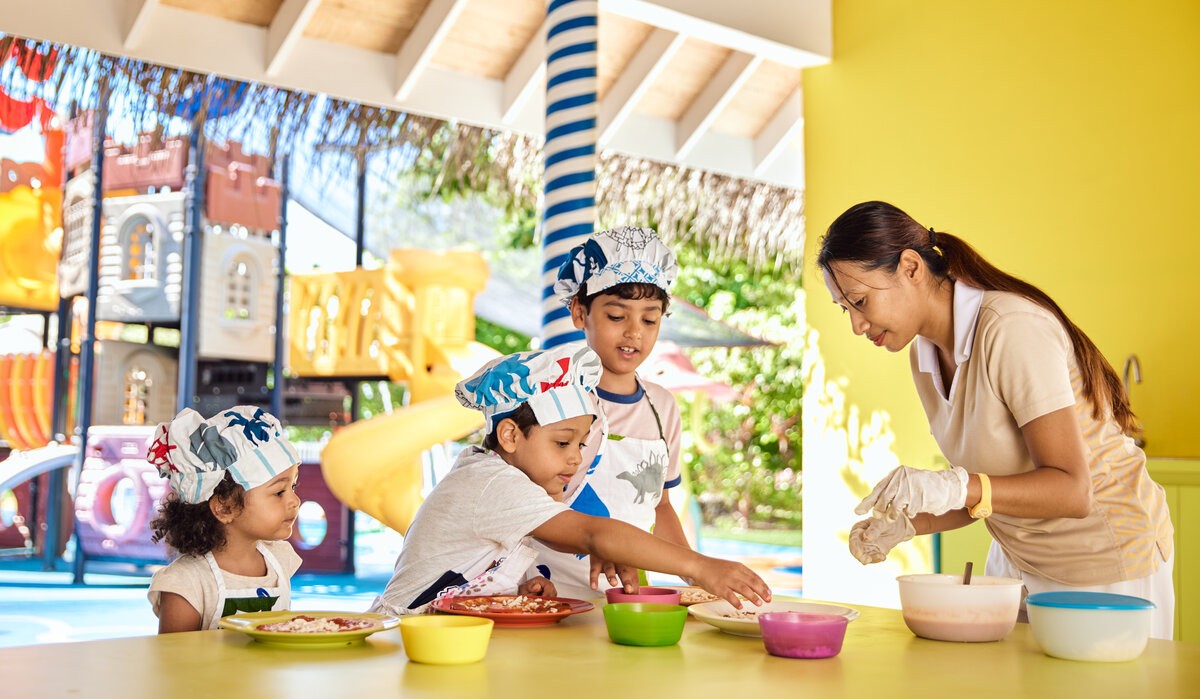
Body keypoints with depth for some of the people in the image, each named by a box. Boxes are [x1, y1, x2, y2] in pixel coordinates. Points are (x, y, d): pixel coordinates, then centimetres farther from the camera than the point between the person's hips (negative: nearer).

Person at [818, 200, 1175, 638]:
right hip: (1019, 561, 7)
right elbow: (983, 493, 6)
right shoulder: (925, 355, 1)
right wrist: (905, 524, -10)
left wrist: (954, 488, -40)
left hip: (1107, 567, -7)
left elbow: (1071, 491, -28)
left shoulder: (1013, 330, -25)